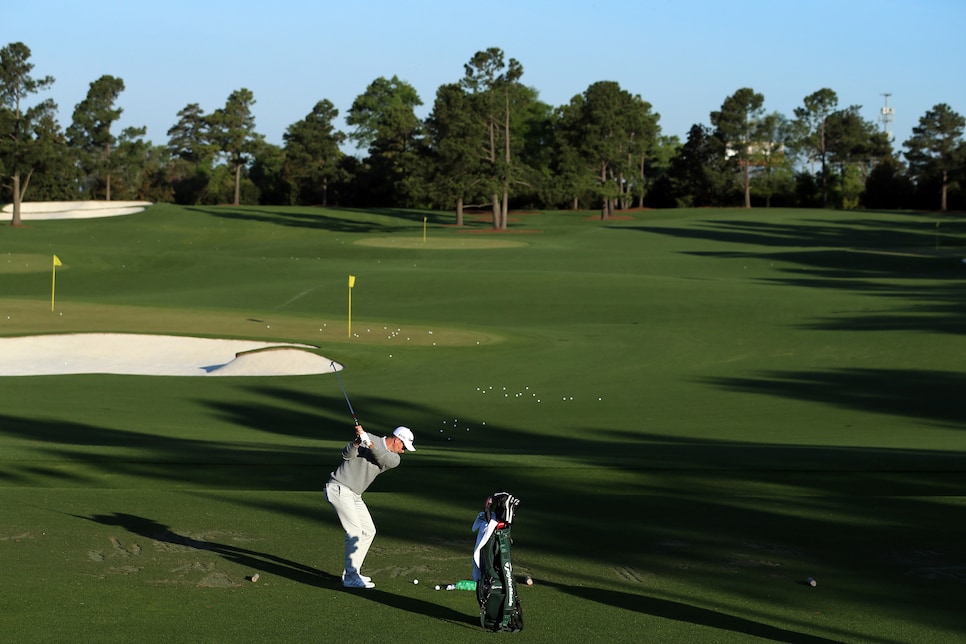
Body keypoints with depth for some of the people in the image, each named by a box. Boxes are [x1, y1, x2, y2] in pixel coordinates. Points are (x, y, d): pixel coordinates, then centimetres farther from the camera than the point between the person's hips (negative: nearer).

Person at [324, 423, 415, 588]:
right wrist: (357, 441, -38)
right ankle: (351, 577, -12)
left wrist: (369, 443, -35)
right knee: (355, 532, -14)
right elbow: (347, 455, -19)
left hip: (354, 495, 8)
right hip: (339, 489, -8)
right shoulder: (370, 439, -9)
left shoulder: (395, 459, 6)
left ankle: (351, 572, 16)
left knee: (369, 531, 10)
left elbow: (383, 457, -17)